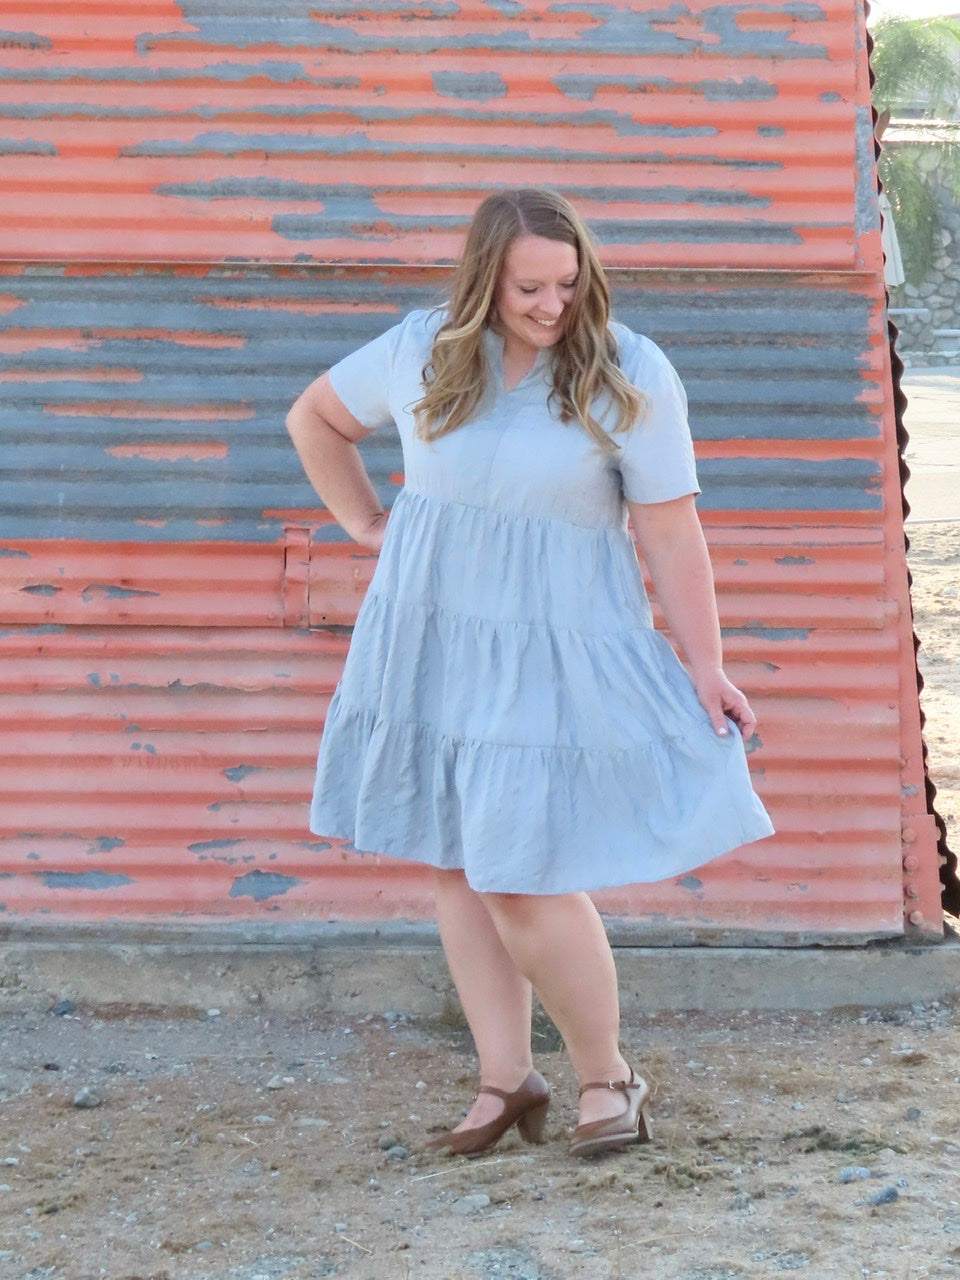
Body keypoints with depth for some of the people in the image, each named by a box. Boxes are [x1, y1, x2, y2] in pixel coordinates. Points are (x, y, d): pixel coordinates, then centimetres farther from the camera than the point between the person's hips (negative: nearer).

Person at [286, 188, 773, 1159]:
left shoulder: (628, 376, -10)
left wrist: (706, 668, -10)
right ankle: (506, 1081, 19)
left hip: (555, 651, -5)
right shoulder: (420, 352, 0)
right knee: (457, 867, 8)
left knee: (524, 878, -9)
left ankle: (609, 1076, 11)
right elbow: (315, 416, 18)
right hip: (432, 641, 5)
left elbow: (671, 535, -9)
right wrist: (363, 524, 12)